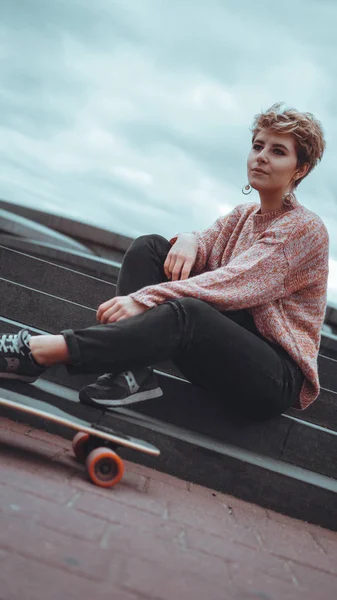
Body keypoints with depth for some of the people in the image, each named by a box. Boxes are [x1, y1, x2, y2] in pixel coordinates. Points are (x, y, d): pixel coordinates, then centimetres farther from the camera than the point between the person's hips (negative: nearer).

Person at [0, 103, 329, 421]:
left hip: (276, 377, -7)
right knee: (149, 246, -5)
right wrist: (188, 240, -20)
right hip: (228, 345, 7)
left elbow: (233, 282, -24)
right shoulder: (243, 215, 16)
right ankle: (132, 373, -23)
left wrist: (144, 298, -32)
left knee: (187, 312, -39)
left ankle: (38, 352, -37)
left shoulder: (307, 229, -10)